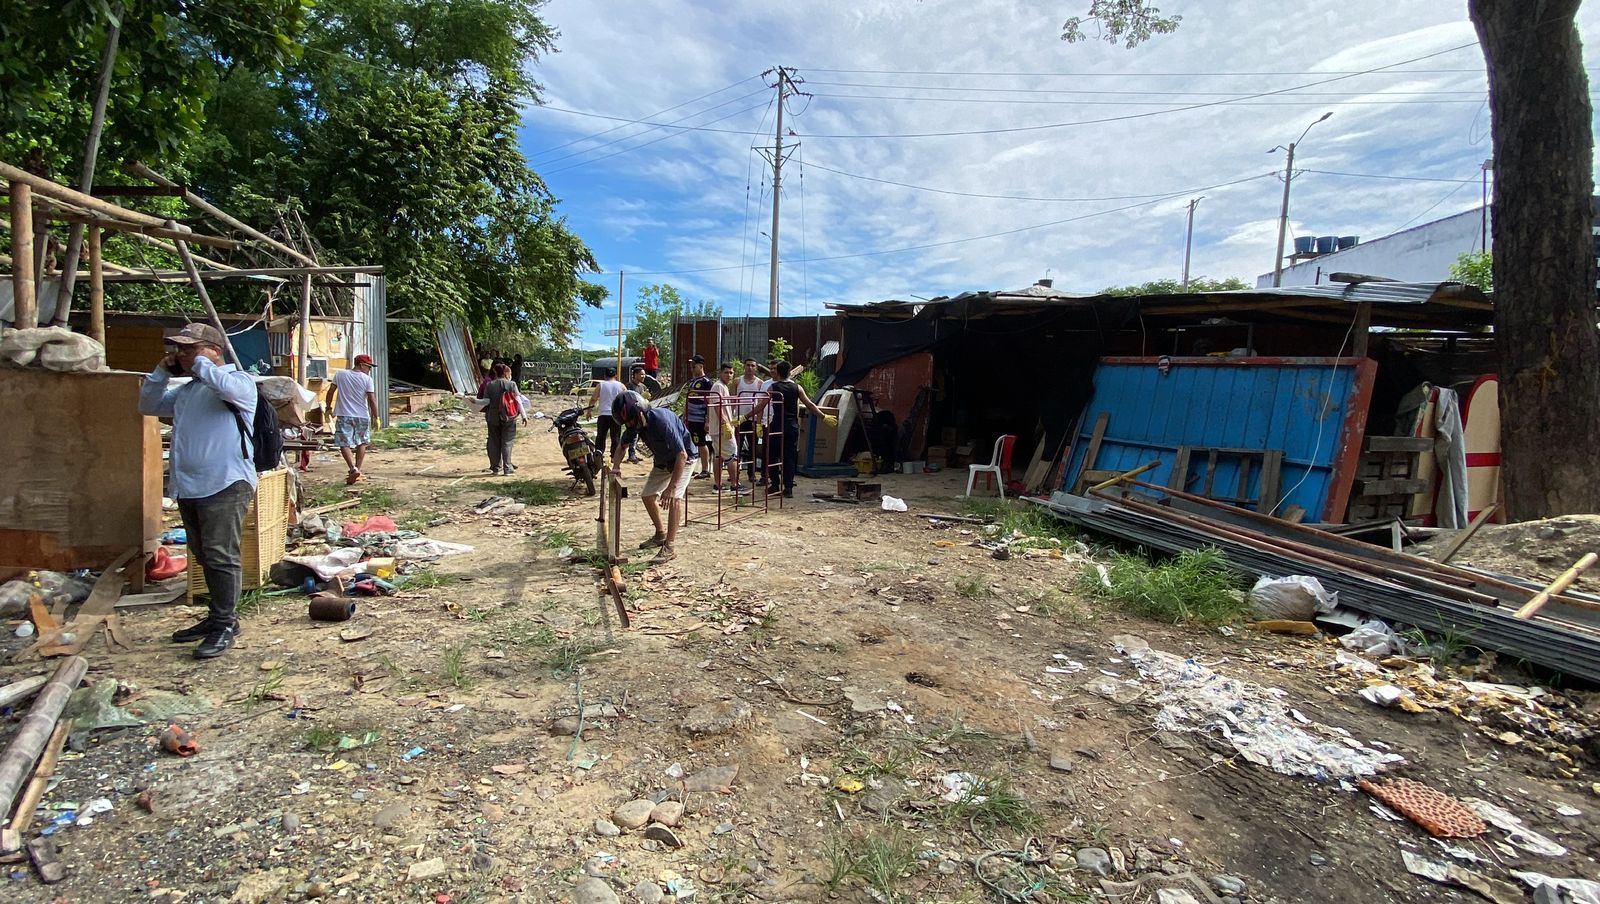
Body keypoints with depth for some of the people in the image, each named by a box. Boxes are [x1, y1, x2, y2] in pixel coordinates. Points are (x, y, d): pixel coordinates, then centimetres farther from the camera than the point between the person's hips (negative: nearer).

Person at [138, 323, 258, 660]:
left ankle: (225, 625, -3)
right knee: (204, 556, 14)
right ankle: (217, 616, 24)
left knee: (220, 556, -9)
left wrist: (200, 364, -7)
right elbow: (148, 406, 28)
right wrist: (162, 372, 15)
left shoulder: (239, 380, -3)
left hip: (226, 484, -9)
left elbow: (227, 388, -25)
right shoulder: (185, 391, 21)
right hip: (188, 486, 9)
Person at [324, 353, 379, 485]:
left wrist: (329, 406, 21)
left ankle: (353, 469, -18)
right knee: (362, 443, 15)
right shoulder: (367, 379, -5)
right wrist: (376, 417, 1)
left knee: (344, 443, 0)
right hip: (362, 416, -1)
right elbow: (372, 400, -7)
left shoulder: (340, 375, 2)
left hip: (343, 415, 1)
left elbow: (331, 391, 7)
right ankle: (357, 470, 17)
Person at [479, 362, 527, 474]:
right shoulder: (511, 385, -5)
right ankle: (507, 469, 0)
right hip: (508, 418, -2)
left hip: (493, 418, 2)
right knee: (507, 443, 3)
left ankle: (496, 467, 17)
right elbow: (518, 401, -8)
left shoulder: (489, 385, 1)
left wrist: (487, 413, 18)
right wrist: (524, 416, -3)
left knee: (494, 443, 12)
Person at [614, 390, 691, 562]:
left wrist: (672, 486, -42)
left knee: (674, 498, -23)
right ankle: (661, 534, 31)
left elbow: (682, 455, -40)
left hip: (682, 459, -8)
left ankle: (669, 547, -18)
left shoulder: (661, 420, -37)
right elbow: (623, 444, 7)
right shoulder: (635, 423, -15)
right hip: (661, 461, 8)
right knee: (647, 495, 10)